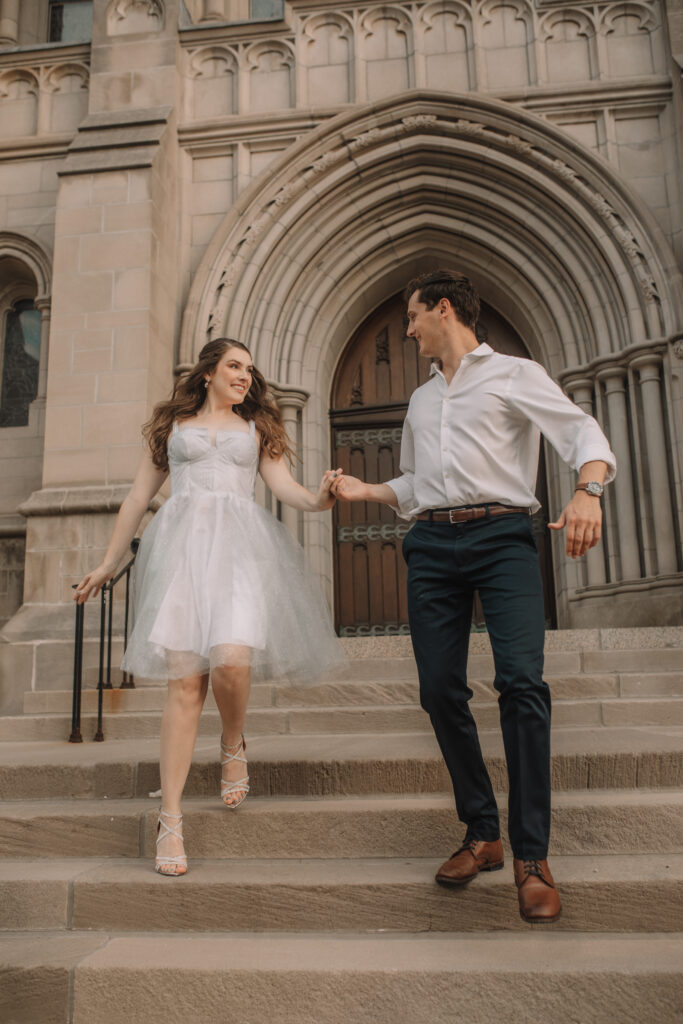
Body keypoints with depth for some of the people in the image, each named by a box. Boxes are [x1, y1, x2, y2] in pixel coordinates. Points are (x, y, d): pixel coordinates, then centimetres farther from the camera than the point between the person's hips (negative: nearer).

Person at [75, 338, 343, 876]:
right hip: (184, 544, 0)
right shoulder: (172, 425, 20)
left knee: (231, 661, -22)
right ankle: (171, 819, -3)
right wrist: (108, 564, 23)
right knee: (185, 680, -10)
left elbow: (284, 485, 7)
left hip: (241, 547, 1)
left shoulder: (257, 428, 22)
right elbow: (138, 497, 22)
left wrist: (318, 498, -16)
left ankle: (234, 745, 12)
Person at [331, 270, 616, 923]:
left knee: (521, 680, -20)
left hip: (501, 533, -5)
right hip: (432, 544, 6)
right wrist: (367, 491, 19)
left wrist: (588, 490, -21)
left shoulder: (514, 374, 9)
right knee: (440, 691, -3)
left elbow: (581, 432, -3)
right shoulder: (421, 399, 28)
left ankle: (531, 857, -11)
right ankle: (482, 835, 11)